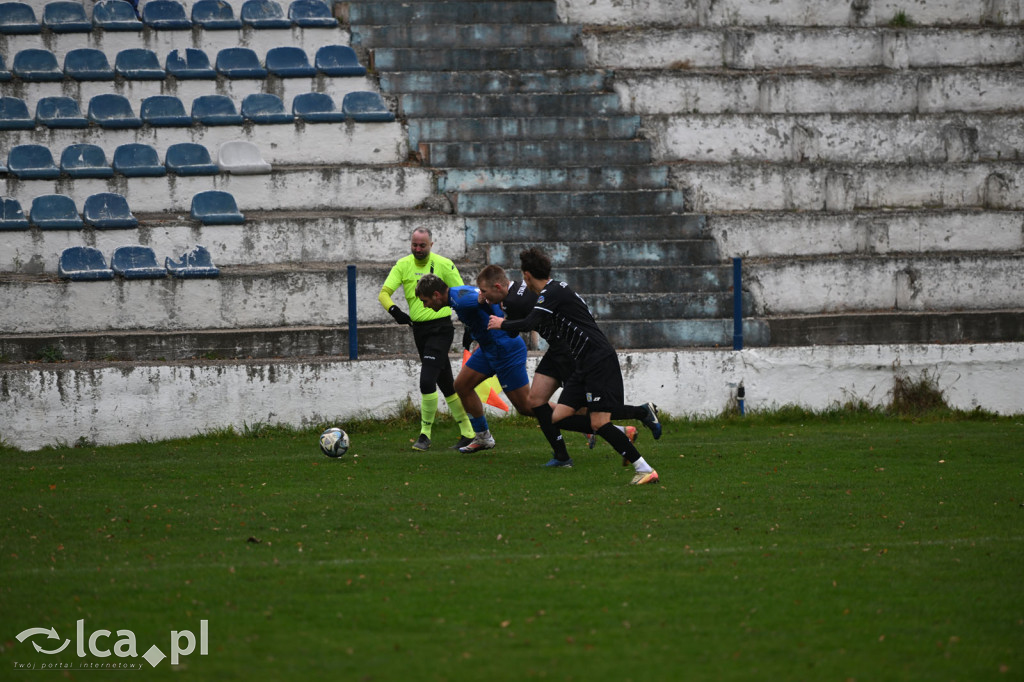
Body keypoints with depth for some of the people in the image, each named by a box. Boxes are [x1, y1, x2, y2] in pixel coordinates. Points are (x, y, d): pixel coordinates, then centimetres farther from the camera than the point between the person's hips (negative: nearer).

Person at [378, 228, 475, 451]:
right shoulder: (403, 265, 5)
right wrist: (394, 310, -21)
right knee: (446, 385, 11)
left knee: (427, 381, -17)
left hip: (440, 328, -5)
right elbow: (384, 293, 0)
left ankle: (425, 435, -7)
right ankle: (468, 433, 20)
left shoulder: (443, 265, -7)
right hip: (419, 329, 5)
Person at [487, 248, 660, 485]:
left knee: (599, 423, -16)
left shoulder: (552, 293, -12)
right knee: (558, 417, 1)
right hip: (585, 366, 9)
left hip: (600, 360, -9)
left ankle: (644, 469, -12)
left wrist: (502, 324, -6)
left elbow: (530, 323, -23)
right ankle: (622, 434, 9)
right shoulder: (555, 290, 18)